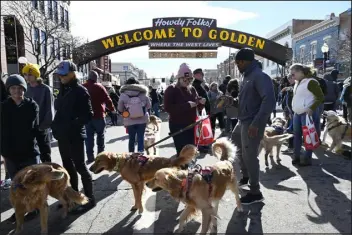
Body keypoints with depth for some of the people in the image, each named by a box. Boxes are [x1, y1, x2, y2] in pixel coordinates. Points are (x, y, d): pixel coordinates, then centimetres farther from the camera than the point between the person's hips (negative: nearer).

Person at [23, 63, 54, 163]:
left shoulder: (45, 89, -8)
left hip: (42, 130, -5)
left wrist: (43, 126, -15)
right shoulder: (26, 89, 6)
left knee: (45, 157, 7)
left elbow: (50, 110, -10)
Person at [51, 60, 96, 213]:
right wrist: (56, 126, 5)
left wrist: (71, 126, -24)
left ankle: (90, 199, 10)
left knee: (80, 166, -2)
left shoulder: (80, 91, -12)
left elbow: (88, 115, -17)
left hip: (74, 136, -8)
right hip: (62, 135, 8)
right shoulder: (63, 90, 11)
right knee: (68, 166, 16)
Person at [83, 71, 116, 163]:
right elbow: (107, 100, -8)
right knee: (100, 135, 10)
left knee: (89, 137, 6)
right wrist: (112, 109, 7)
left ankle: (90, 157, 5)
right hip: (98, 115, -3)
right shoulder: (99, 87, -6)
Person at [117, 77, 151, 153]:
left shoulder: (123, 95, -6)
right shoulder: (143, 93, -3)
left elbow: (120, 109, 1)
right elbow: (149, 106, 5)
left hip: (129, 121, 0)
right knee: (141, 137, 4)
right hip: (142, 119, 0)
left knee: (131, 139, 12)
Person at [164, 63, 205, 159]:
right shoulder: (171, 89, -9)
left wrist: (201, 102, -7)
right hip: (177, 126, -6)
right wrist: (187, 105, -25)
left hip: (191, 125, 7)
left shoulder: (192, 89, 10)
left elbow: (198, 107, 18)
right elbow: (167, 108, -20)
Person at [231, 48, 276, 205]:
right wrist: (233, 102, 5)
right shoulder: (247, 77, 14)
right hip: (243, 122, 10)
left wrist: (256, 124, -30)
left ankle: (255, 192, 13)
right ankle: (245, 176, 41)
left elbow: (269, 101, -27)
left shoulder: (260, 76, -16)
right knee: (235, 145, 22)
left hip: (252, 124, -10)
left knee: (249, 156, -3)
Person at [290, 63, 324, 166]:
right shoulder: (298, 83, 12)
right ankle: (296, 156, 22)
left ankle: (307, 158, 10)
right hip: (297, 113, 8)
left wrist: (311, 109, -24)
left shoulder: (311, 82, -14)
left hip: (308, 113, -8)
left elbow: (321, 97, -15)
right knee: (297, 135, 11)